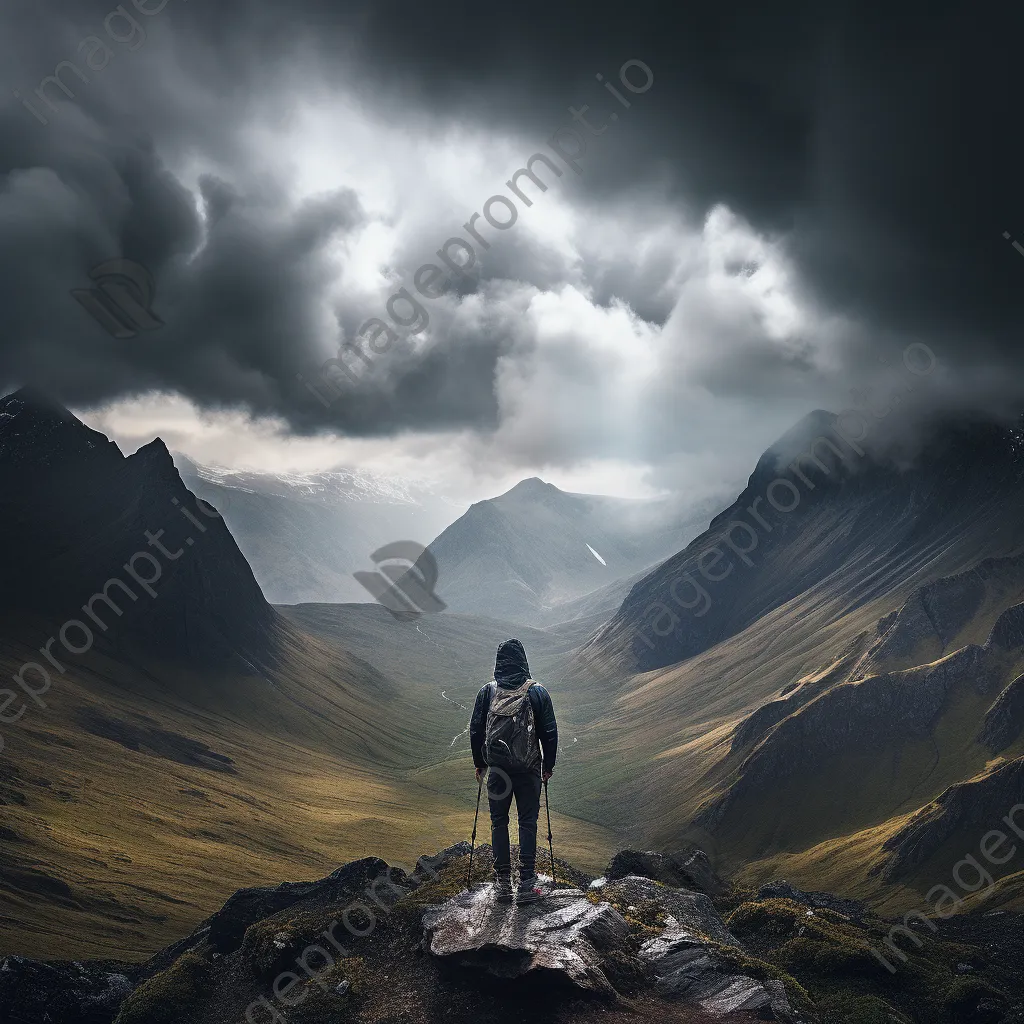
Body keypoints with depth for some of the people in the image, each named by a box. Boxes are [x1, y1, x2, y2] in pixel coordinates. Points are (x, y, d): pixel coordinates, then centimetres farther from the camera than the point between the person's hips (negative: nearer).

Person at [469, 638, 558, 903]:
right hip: (529, 769, -1)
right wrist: (548, 765, 10)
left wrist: (479, 763, 15)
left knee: (498, 822, 12)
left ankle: (503, 883, 13)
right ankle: (527, 884, 6)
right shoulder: (537, 692, -6)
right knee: (528, 823, 6)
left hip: (497, 769, 1)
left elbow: (476, 730, 3)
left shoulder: (487, 691, -3)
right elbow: (549, 732, -2)